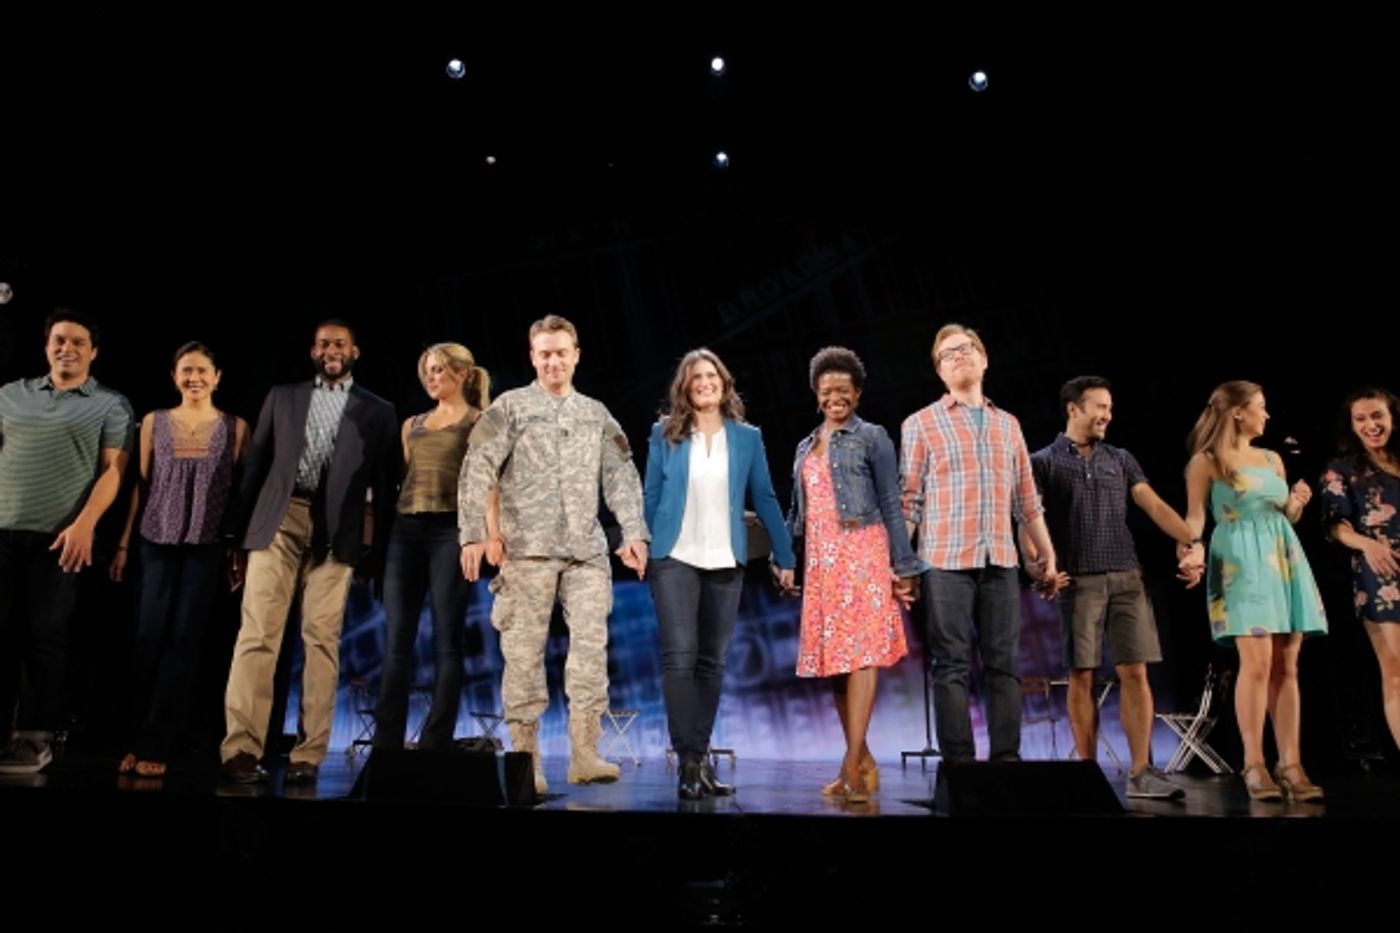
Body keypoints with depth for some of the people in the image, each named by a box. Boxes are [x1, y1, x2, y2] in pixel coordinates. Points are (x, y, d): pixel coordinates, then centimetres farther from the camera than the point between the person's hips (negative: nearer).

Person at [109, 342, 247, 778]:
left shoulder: (235, 427, 3)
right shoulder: (154, 422, 8)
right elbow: (141, 485, 9)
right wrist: (123, 543, 6)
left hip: (207, 546, -1)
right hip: (157, 542, 1)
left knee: (183, 640, 0)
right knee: (148, 639, 1)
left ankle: (154, 745, 7)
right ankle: (139, 738, 14)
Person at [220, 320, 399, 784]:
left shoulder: (377, 412, 11)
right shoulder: (282, 397, 17)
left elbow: (385, 487, 8)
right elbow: (255, 464, 15)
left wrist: (378, 549, 1)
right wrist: (241, 529, 8)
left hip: (335, 533, -1)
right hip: (277, 522, 1)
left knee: (321, 640, -2)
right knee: (257, 633, -6)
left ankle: (308, 754, 2)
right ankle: (241, 747, -3)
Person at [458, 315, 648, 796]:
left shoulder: (596, 414, 16)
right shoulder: (511, 406, 7)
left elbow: (623, 477, 14)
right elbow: (477, 471, 0)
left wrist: (634, 531, 1)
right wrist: (473, 535, -10)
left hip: (588, 550, 3)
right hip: (528, 548, -2)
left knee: (591, 645, -4)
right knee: (524, 650, -1)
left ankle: (585, 755, 0)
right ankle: (525, 758, 7)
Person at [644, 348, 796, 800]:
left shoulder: (747, 437, 6)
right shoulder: (665, 434, 3)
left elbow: (765, 499, 6)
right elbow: (650, 497, 5)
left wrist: (785, 557, 4)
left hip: (725, 563, 2)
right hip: (674, 559, -2)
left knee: (711, 661, 7)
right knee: (680, 657, -10)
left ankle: (701, 756, 17)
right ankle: (689, 761, -3)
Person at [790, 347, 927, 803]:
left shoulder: (872, 437, 4)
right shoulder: (806, 446, 19)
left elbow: (891, 505, -1)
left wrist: (904, 566, -5)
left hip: (861, 552, -6)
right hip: (820, 559, 6)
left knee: (860, 652, -12)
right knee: (832, 657, 5)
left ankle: (853, 762, -13)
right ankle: (862, 758, 15)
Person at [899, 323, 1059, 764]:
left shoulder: (1008, 424, 16)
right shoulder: (921, 423, 3)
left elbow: (1026, 499, 17)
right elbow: (909, 500, -2)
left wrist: (1047, 555, 13)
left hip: (1001, 562, 4)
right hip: (947, 562, -4)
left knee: (1004, 664, 5)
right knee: (953, 665, -1)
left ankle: (1007, 759, 13)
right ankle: (958, 763, 5)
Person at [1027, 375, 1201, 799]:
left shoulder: (1121, 459, 15)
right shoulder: (1044, 462, 4)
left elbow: (1155, 506, 6)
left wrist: (1192, 541, -9)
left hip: (1126, 578, 3)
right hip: (1078, 582, -3)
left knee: (1135, 673, 0)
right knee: (1081, 676, 2)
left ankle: (1141, 772, 5)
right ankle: (1088, 770, 11)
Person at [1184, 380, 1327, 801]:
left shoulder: (1272, 458, 19)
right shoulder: (1206, 461, 0)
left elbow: (1285, 517, 24)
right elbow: (1195, 518, -5)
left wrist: (1297, 505, 2)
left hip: (1284, 559, 6)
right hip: (1241, 561, -6)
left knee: (1287, 665, 3)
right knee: (1257, 661, -13)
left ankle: (1291, 764, 6)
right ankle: (1254, 764, -6)